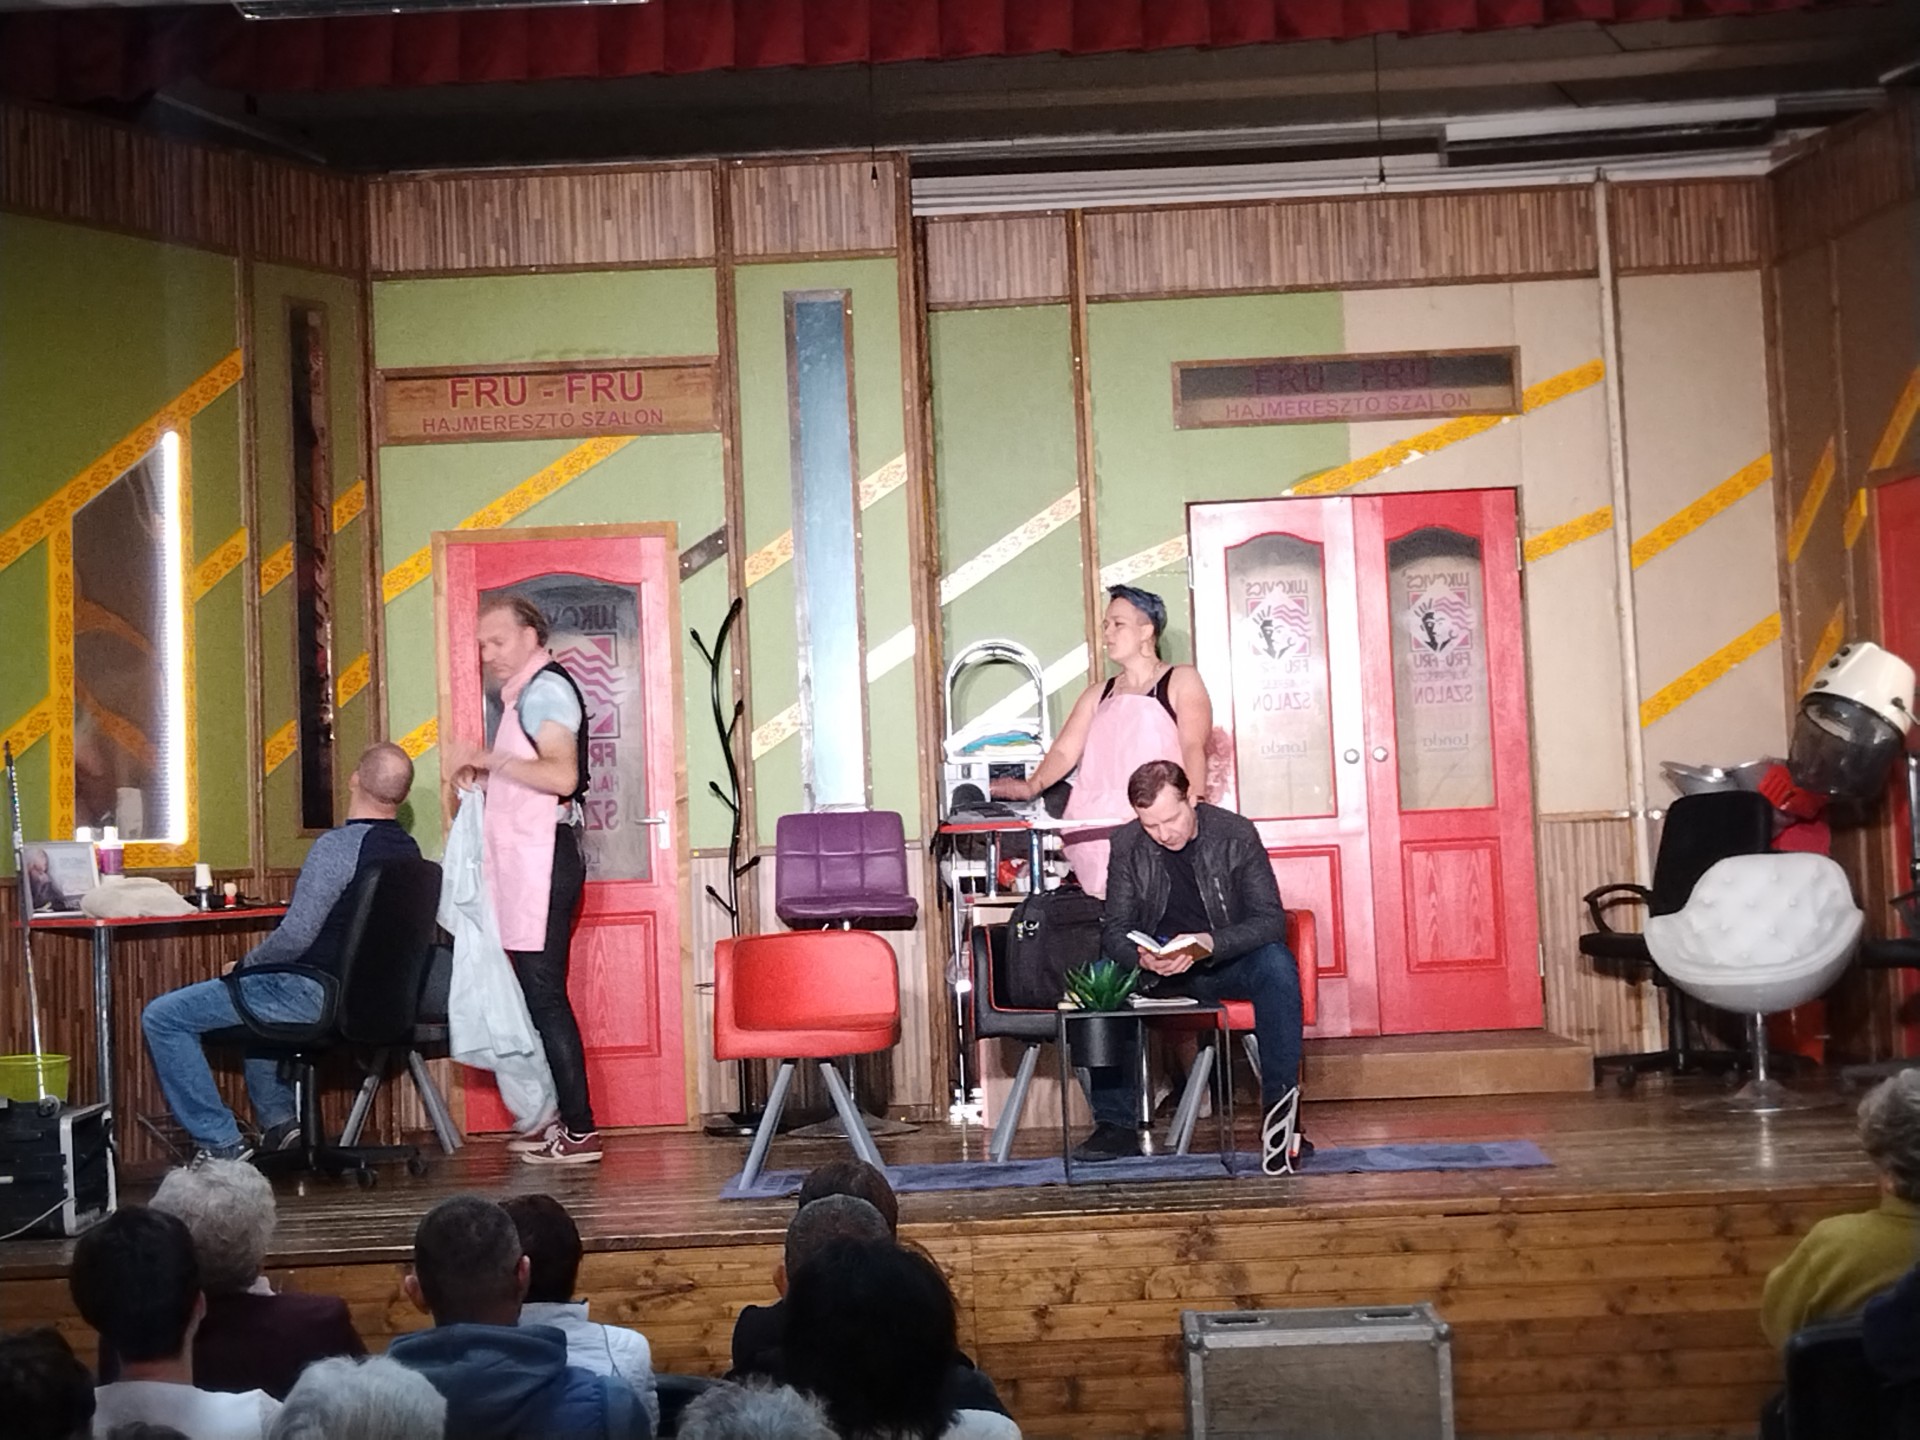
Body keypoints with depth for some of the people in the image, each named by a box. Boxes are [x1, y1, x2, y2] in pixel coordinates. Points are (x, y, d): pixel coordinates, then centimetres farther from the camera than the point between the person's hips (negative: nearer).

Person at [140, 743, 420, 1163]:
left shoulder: (338, 846, -21)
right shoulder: (408, 851, 4)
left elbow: (296, 936, -24)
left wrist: (245, 964, -5)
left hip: (316, 996, -9)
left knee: (162, 1018, -3)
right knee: (254, 994, 37)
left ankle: (221, 1144, -3)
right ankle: (278, 1120, 32)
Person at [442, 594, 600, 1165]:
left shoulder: (544, 688, -9)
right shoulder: (527, 692, 22)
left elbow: (562, 774, -23)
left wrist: (491, 759, -20)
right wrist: (485, 775, 15)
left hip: (543, 858, -10)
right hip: (525, 860, 10)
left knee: (543, 993, -10)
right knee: (537, 993, 9)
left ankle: (580, 1130, -9)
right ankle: (562, 1120, 13)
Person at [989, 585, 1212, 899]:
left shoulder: (1181, 681, 11)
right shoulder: (1097, 697, 26)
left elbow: (1193, 746, -3)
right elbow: (1064, 751, 14)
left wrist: (1193, 798, -21)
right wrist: (1032, 785, -5)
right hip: (1093, 832, 4)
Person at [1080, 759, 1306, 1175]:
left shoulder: (1236, 835, -10)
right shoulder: (1128, 846, -5)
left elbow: (1271, 919, -14)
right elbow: (1114, 929, -5)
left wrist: (1210, 943, -32)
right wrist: (1141, 957, -30)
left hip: (1227, 962, -2)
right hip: (1158, 968, 2)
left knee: (1277, 965, -33)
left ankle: (1280, 1106, -32)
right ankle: (1115, 1125, -20)